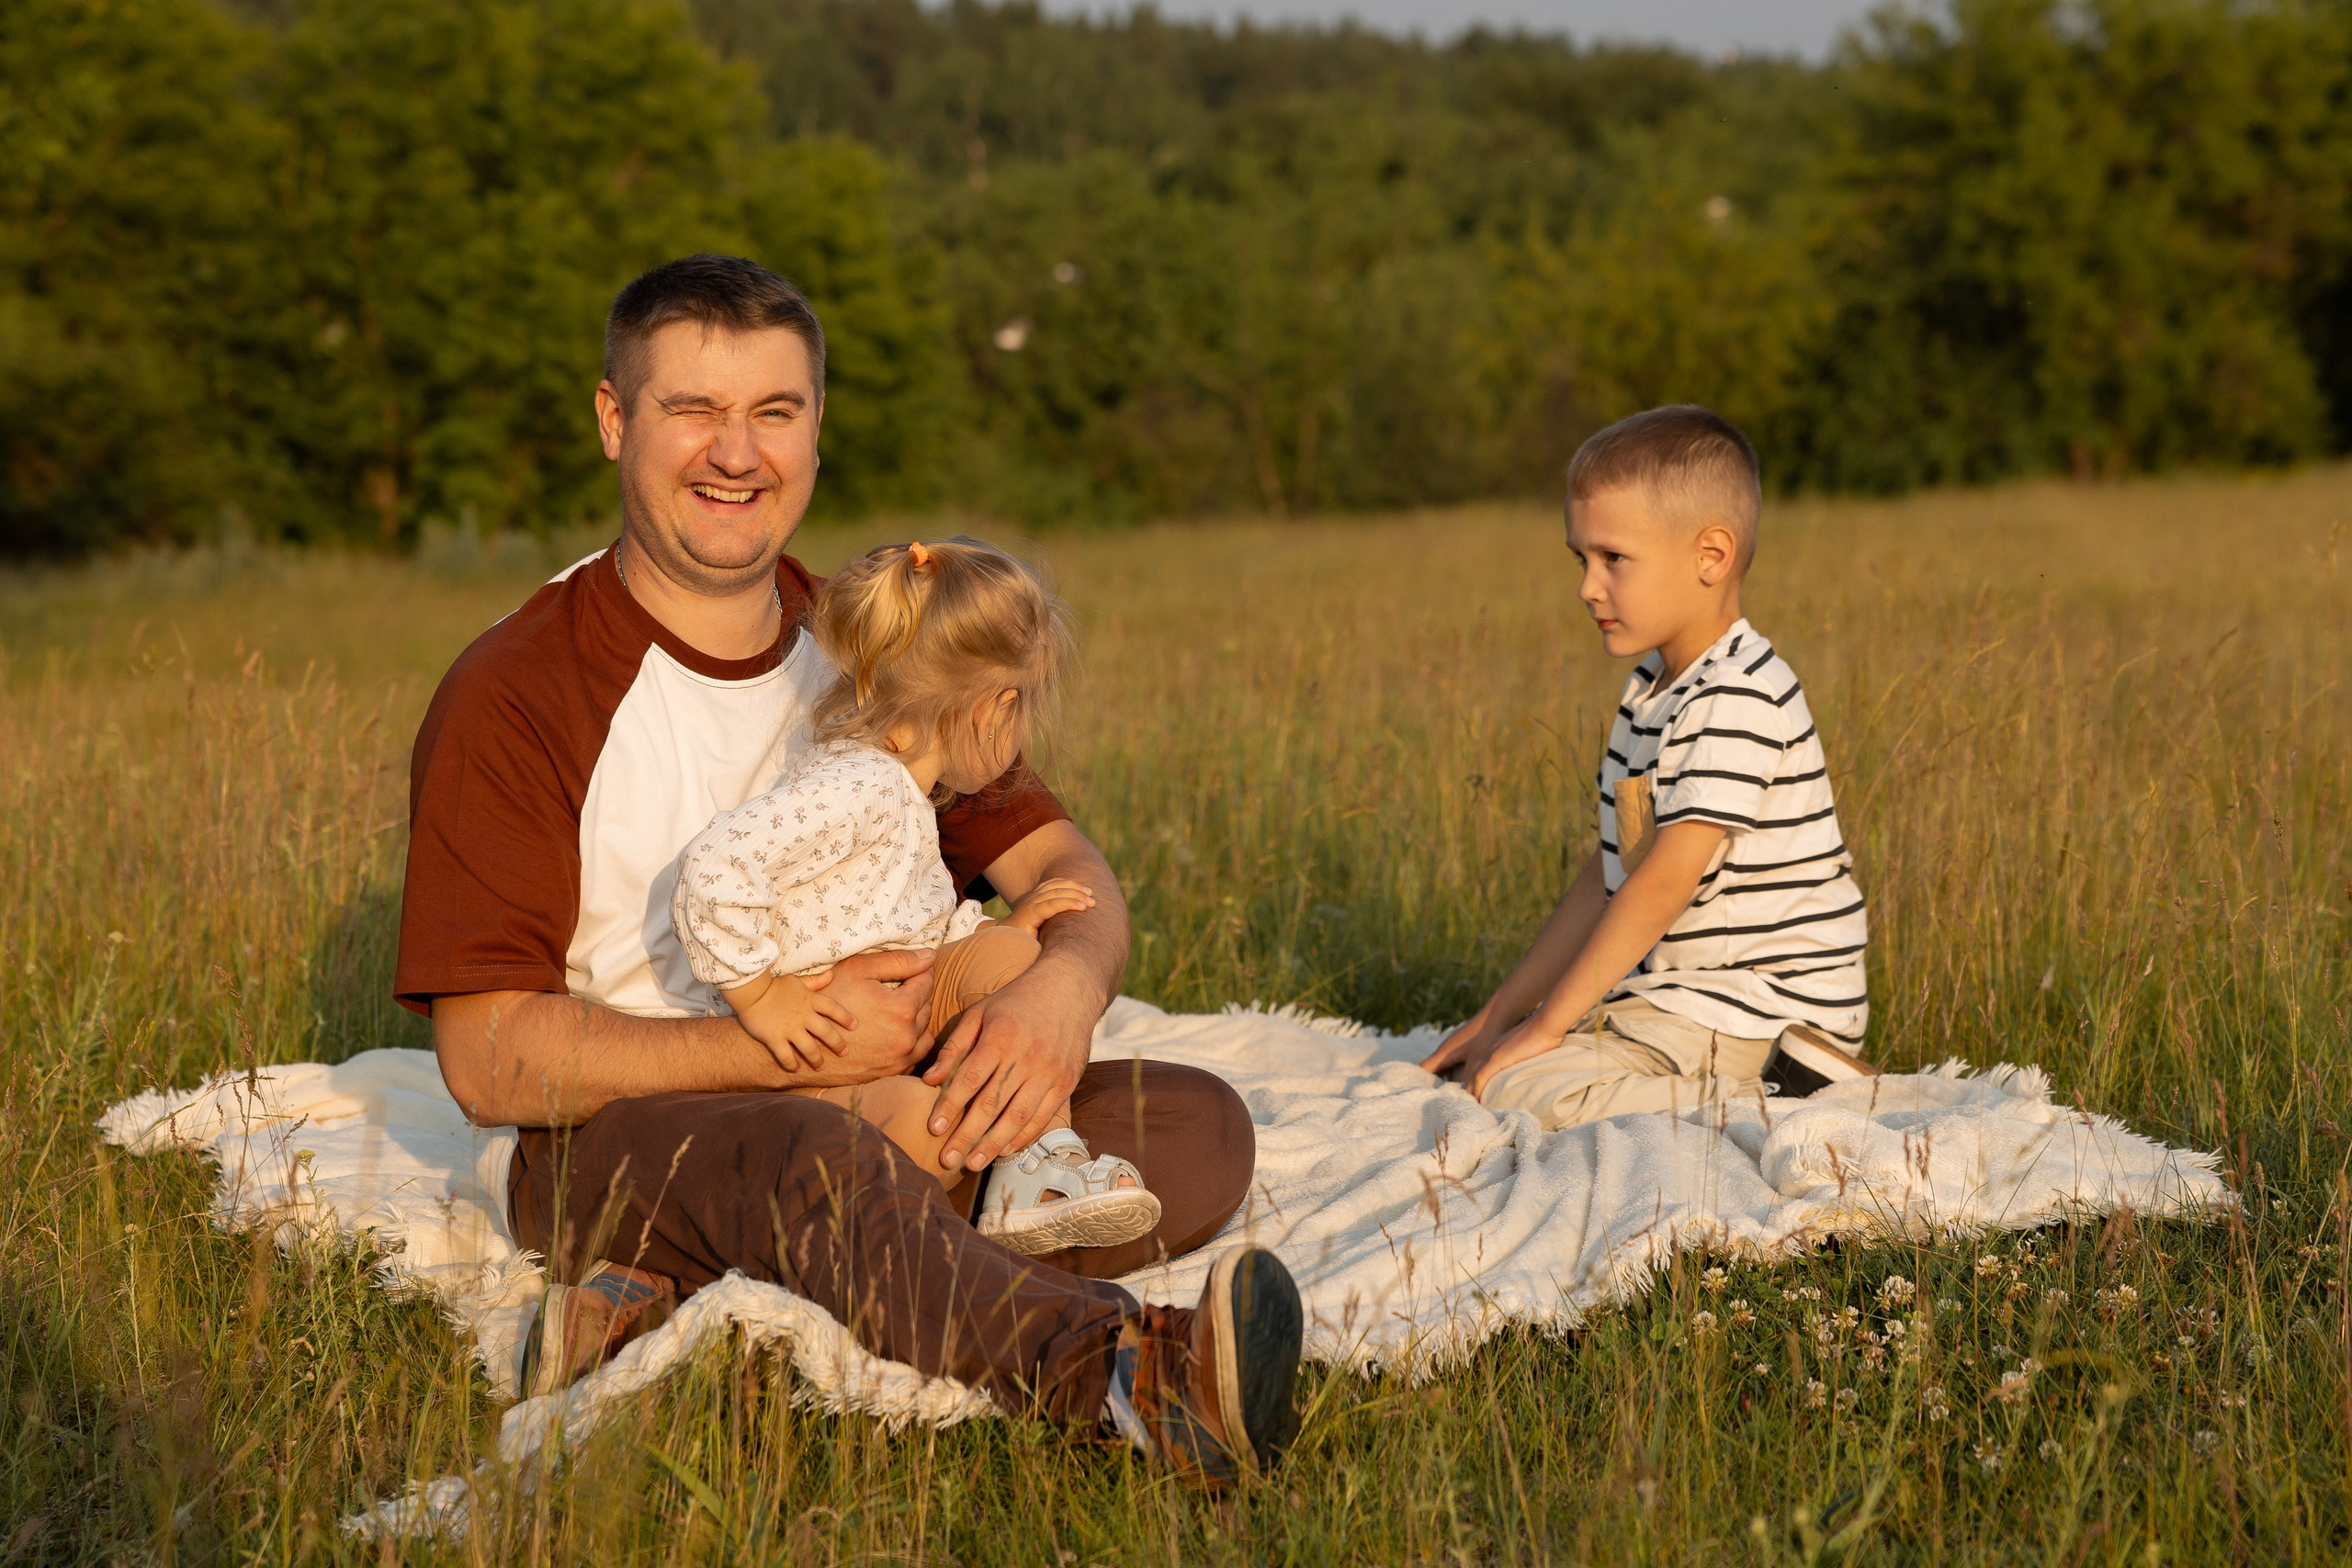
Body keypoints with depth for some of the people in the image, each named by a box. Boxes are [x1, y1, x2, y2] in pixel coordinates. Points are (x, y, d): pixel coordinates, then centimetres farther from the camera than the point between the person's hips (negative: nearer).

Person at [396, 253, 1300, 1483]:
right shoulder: (512, 696, -10)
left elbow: (1060, 864, 3)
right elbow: (487, 1059, -16)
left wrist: (1064, 982, -23)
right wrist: (792, 1048, -26)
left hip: (870, 1102, 6)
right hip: (604, 1139, -6)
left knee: (1199, 1128, -16)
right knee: (804, 1158, -39)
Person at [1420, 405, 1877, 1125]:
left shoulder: (1740, 699, -19)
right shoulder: (1651, 691, 13)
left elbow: (1665, 882, -22)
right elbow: (1608, 873, 15)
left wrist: (1548, 1022, -18)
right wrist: (1501, 1011, 10)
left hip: (1760, 1007, -10)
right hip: (1679, 990, 10)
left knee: (1523, 1087, -24)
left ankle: (1789, 1090, -16)